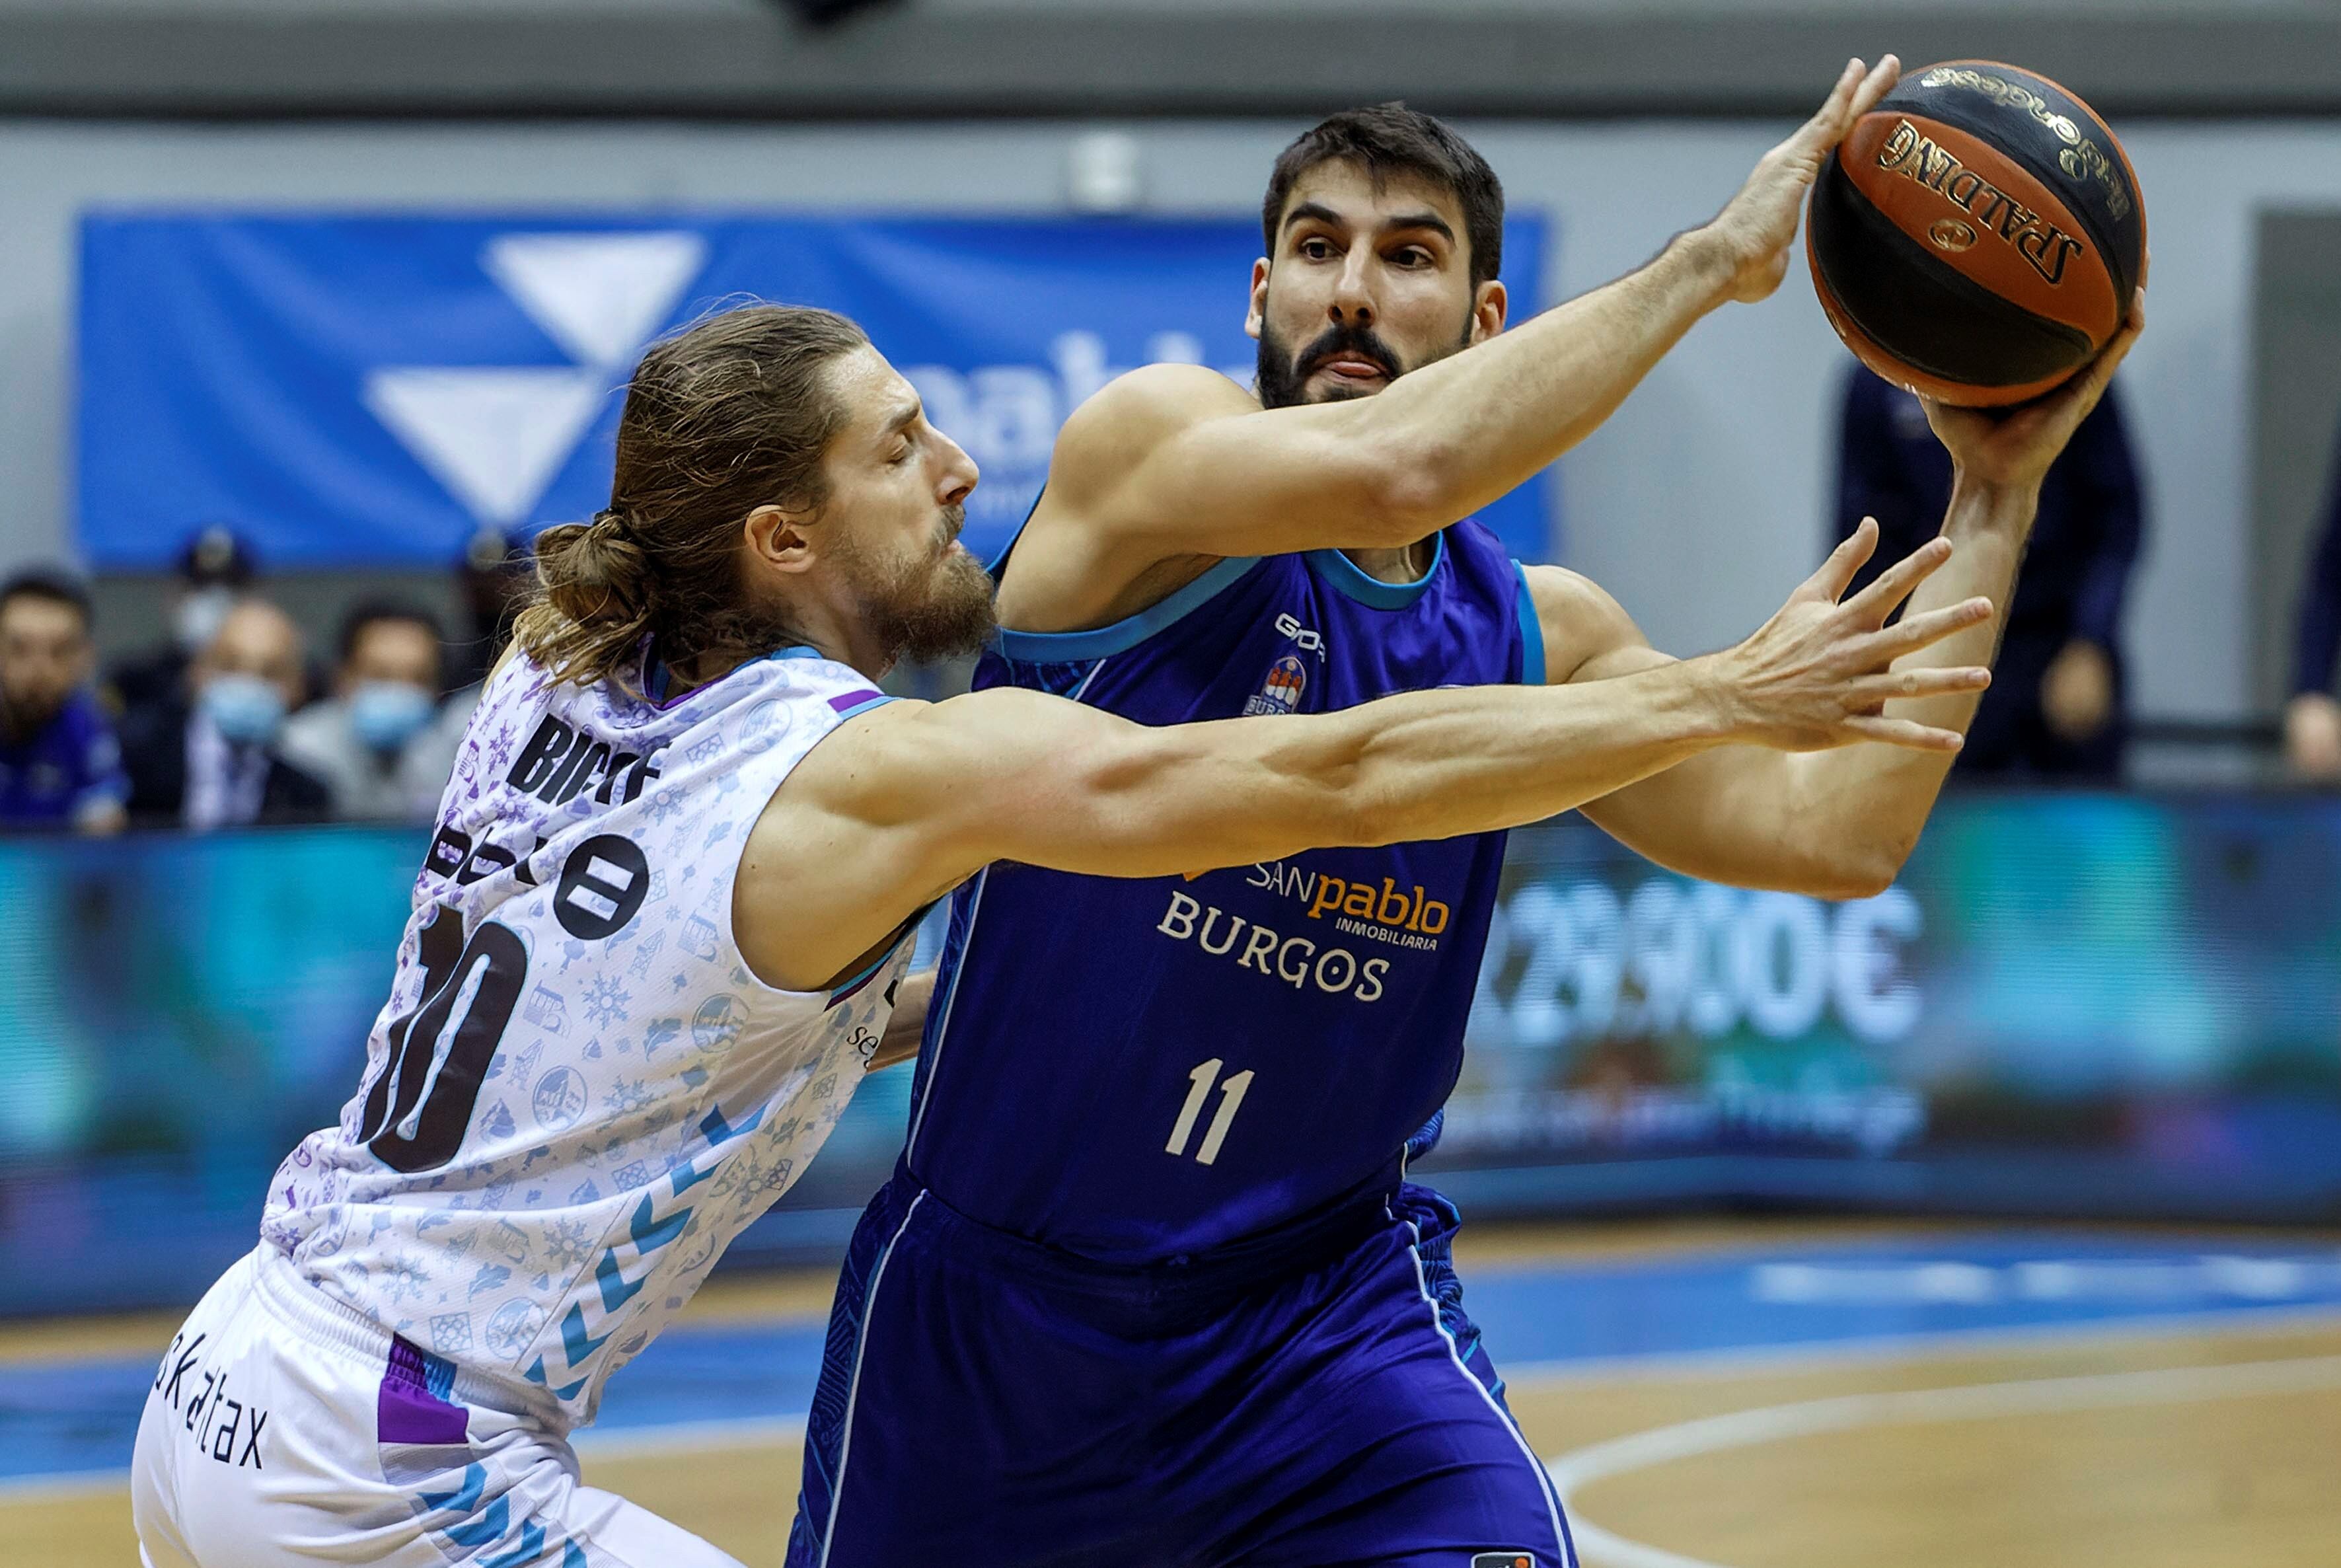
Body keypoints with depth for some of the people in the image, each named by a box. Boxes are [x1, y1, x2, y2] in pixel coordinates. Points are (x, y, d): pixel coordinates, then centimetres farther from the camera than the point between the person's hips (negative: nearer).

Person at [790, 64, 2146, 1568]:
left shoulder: (1532, 636, 3)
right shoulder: (1145, 439, -12)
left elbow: (1832, 833, -3)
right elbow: (1393, 471, -32)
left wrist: (1994, 500, -3)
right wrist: (1708, 259, -24)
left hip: (1329, 1298, 2)